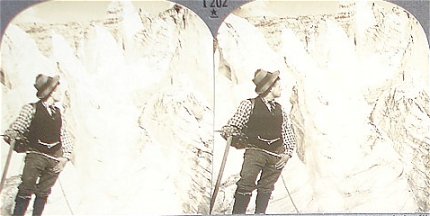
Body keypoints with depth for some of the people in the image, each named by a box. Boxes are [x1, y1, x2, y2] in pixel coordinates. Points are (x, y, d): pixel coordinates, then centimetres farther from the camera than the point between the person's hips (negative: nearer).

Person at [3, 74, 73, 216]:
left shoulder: (59, 113, 16)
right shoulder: (31, 109, 4)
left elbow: (64, 137, 16)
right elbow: (16, 127, -2)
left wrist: (65, 157, 4)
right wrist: (11, 135, -25)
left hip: (55, 159, 4)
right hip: (35, 155, -4)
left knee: (43, 193, 5)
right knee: (26, 190, -9)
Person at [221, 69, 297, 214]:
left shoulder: (279, 109, 16)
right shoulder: (249, 105, 2)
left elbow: (288, 133, 18)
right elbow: (234, 125, -3)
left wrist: (288, 153, 6)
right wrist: (228, 130, -26)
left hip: (277, 154, 5)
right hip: (255, 150, -4)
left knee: (266, 187, 7)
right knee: (246, 184, -13)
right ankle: (238, 212, -5)